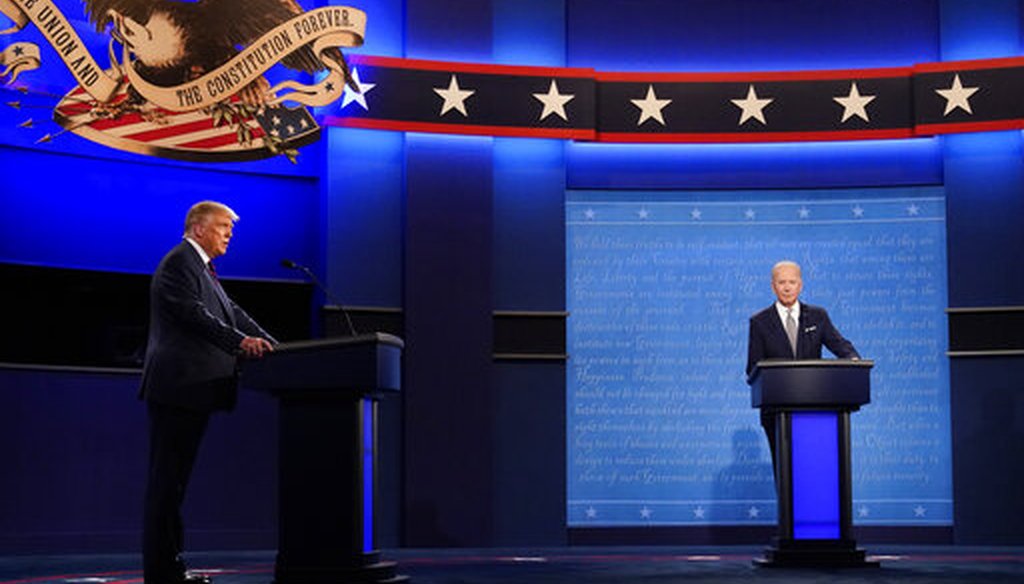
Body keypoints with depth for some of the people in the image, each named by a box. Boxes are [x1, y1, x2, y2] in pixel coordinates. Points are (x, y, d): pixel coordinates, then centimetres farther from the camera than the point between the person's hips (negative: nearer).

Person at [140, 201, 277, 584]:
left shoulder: (200, 268, 23)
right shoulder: (179, 263, -8)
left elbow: (233, 314, 21)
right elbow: (194, 314, -21)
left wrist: (275, 346, 12)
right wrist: (240, 341, -31)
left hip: (191, 393, 10)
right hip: (177, 389, -10)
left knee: (174, 480, 11)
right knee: (166, 480, -8)